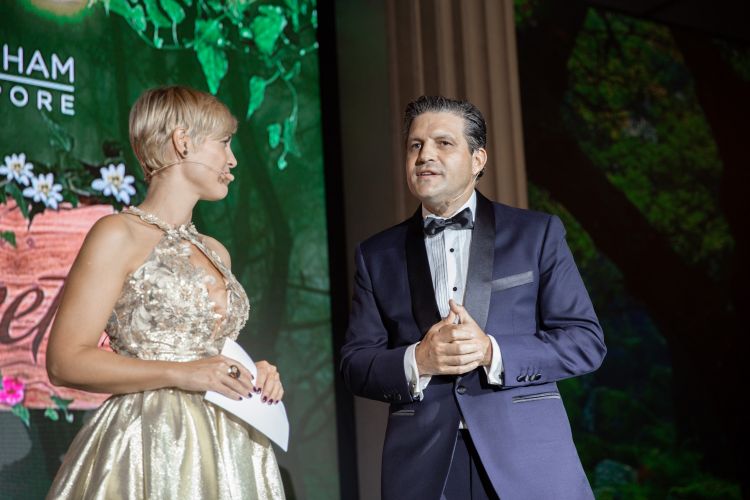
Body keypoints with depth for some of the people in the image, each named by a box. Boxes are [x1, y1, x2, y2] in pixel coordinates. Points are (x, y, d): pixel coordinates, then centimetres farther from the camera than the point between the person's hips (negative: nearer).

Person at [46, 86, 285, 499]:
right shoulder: (119, 235, -5)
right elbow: (64, 361, -12)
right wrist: (182, 374, -18)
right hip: (151, 446, -7)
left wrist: (254, 377, 5)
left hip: (226, 447, 7)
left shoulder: (216, 252, 16)